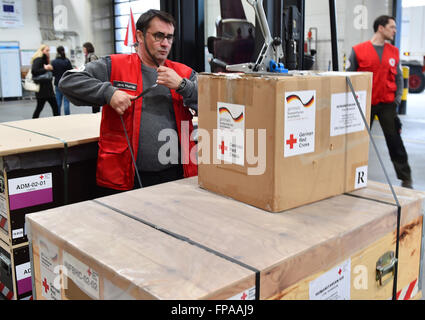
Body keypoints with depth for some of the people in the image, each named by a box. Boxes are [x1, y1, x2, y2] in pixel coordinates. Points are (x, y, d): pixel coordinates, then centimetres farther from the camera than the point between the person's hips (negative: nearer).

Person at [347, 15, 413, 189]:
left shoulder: (394, 52, 7)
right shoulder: (358, 50, -3)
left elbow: (398, 77, 13)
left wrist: (397, 99, 2)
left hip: (387, 103, 2)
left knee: (394, 139, 2)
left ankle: (405, 177, 11)